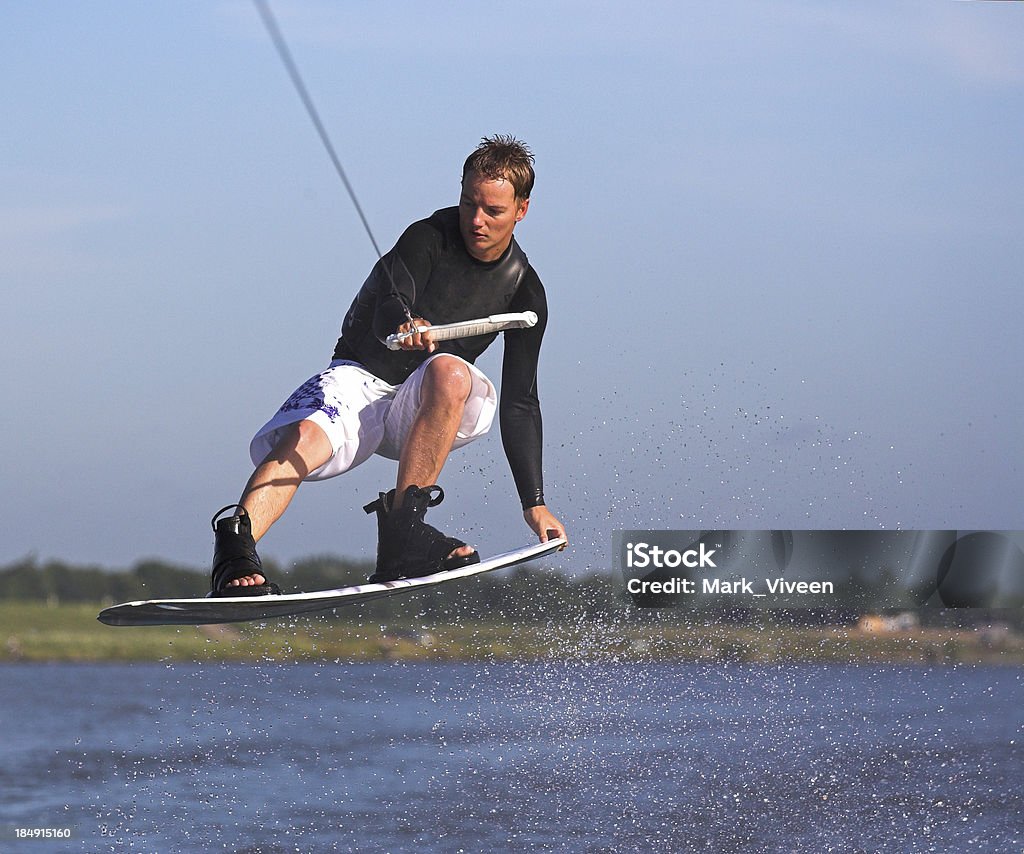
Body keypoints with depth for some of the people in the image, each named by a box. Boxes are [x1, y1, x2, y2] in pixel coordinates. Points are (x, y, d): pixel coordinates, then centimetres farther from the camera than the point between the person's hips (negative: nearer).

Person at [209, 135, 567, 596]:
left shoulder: (525, 292, 0)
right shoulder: (429, 238, -11)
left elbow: (519, 403, 2)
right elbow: (388, 308, -29)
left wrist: (534, 503, -4)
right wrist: (404, 326, -55)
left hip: (423, 410, 2)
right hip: (361, 379, -2)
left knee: (450, 371, -33)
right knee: (301, 439, -34)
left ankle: (402, 534, -34)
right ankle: (235, 552, -48)